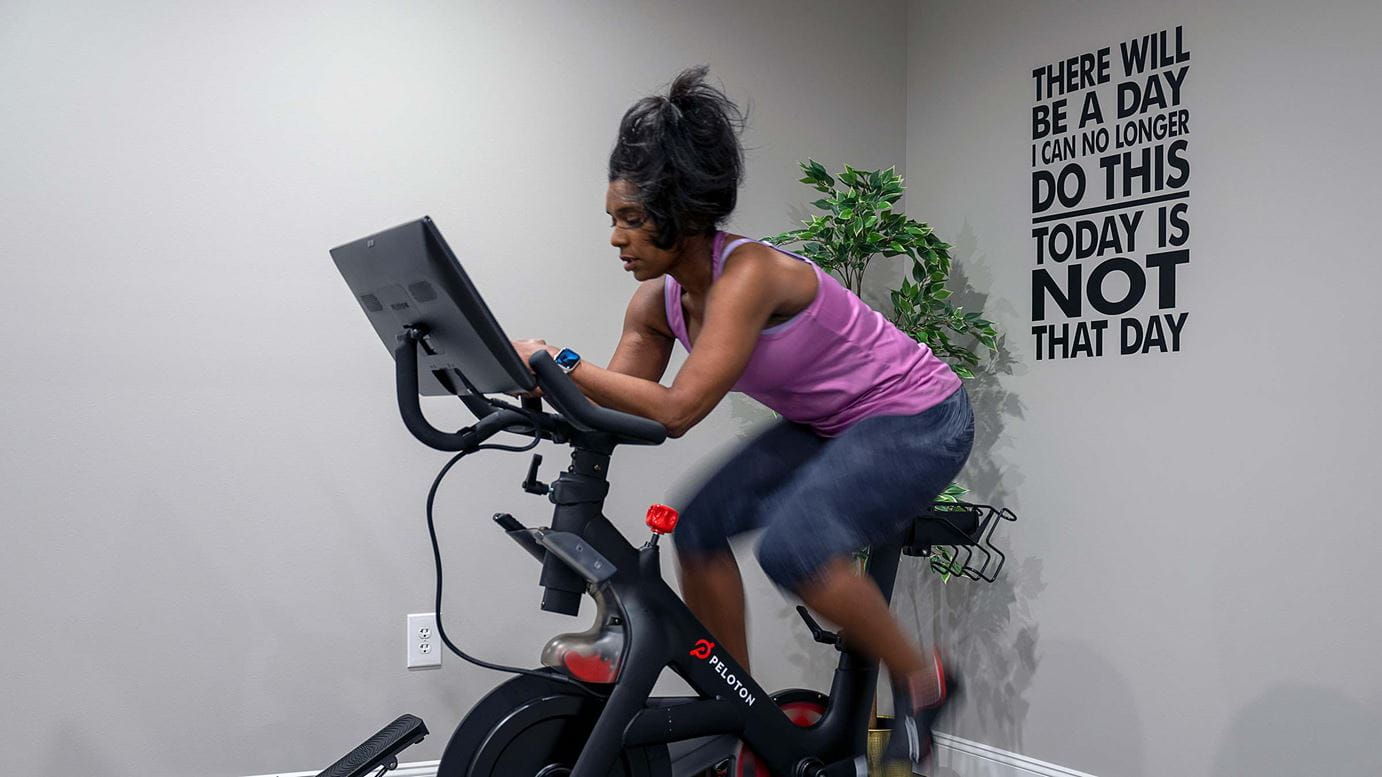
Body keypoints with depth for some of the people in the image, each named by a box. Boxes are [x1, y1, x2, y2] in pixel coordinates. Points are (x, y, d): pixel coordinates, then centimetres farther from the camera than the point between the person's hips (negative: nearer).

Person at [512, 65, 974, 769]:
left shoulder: (750, 274, -30)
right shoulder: (657, 300, -5)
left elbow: (678, 408, -37)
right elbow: (623, 404, -5)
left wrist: (561, 362, -34)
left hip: (918, 420, -8)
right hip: (829, 426, 8)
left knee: (791, 544, -29)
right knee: (699, 528, -4)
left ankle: (919, 679, -4)